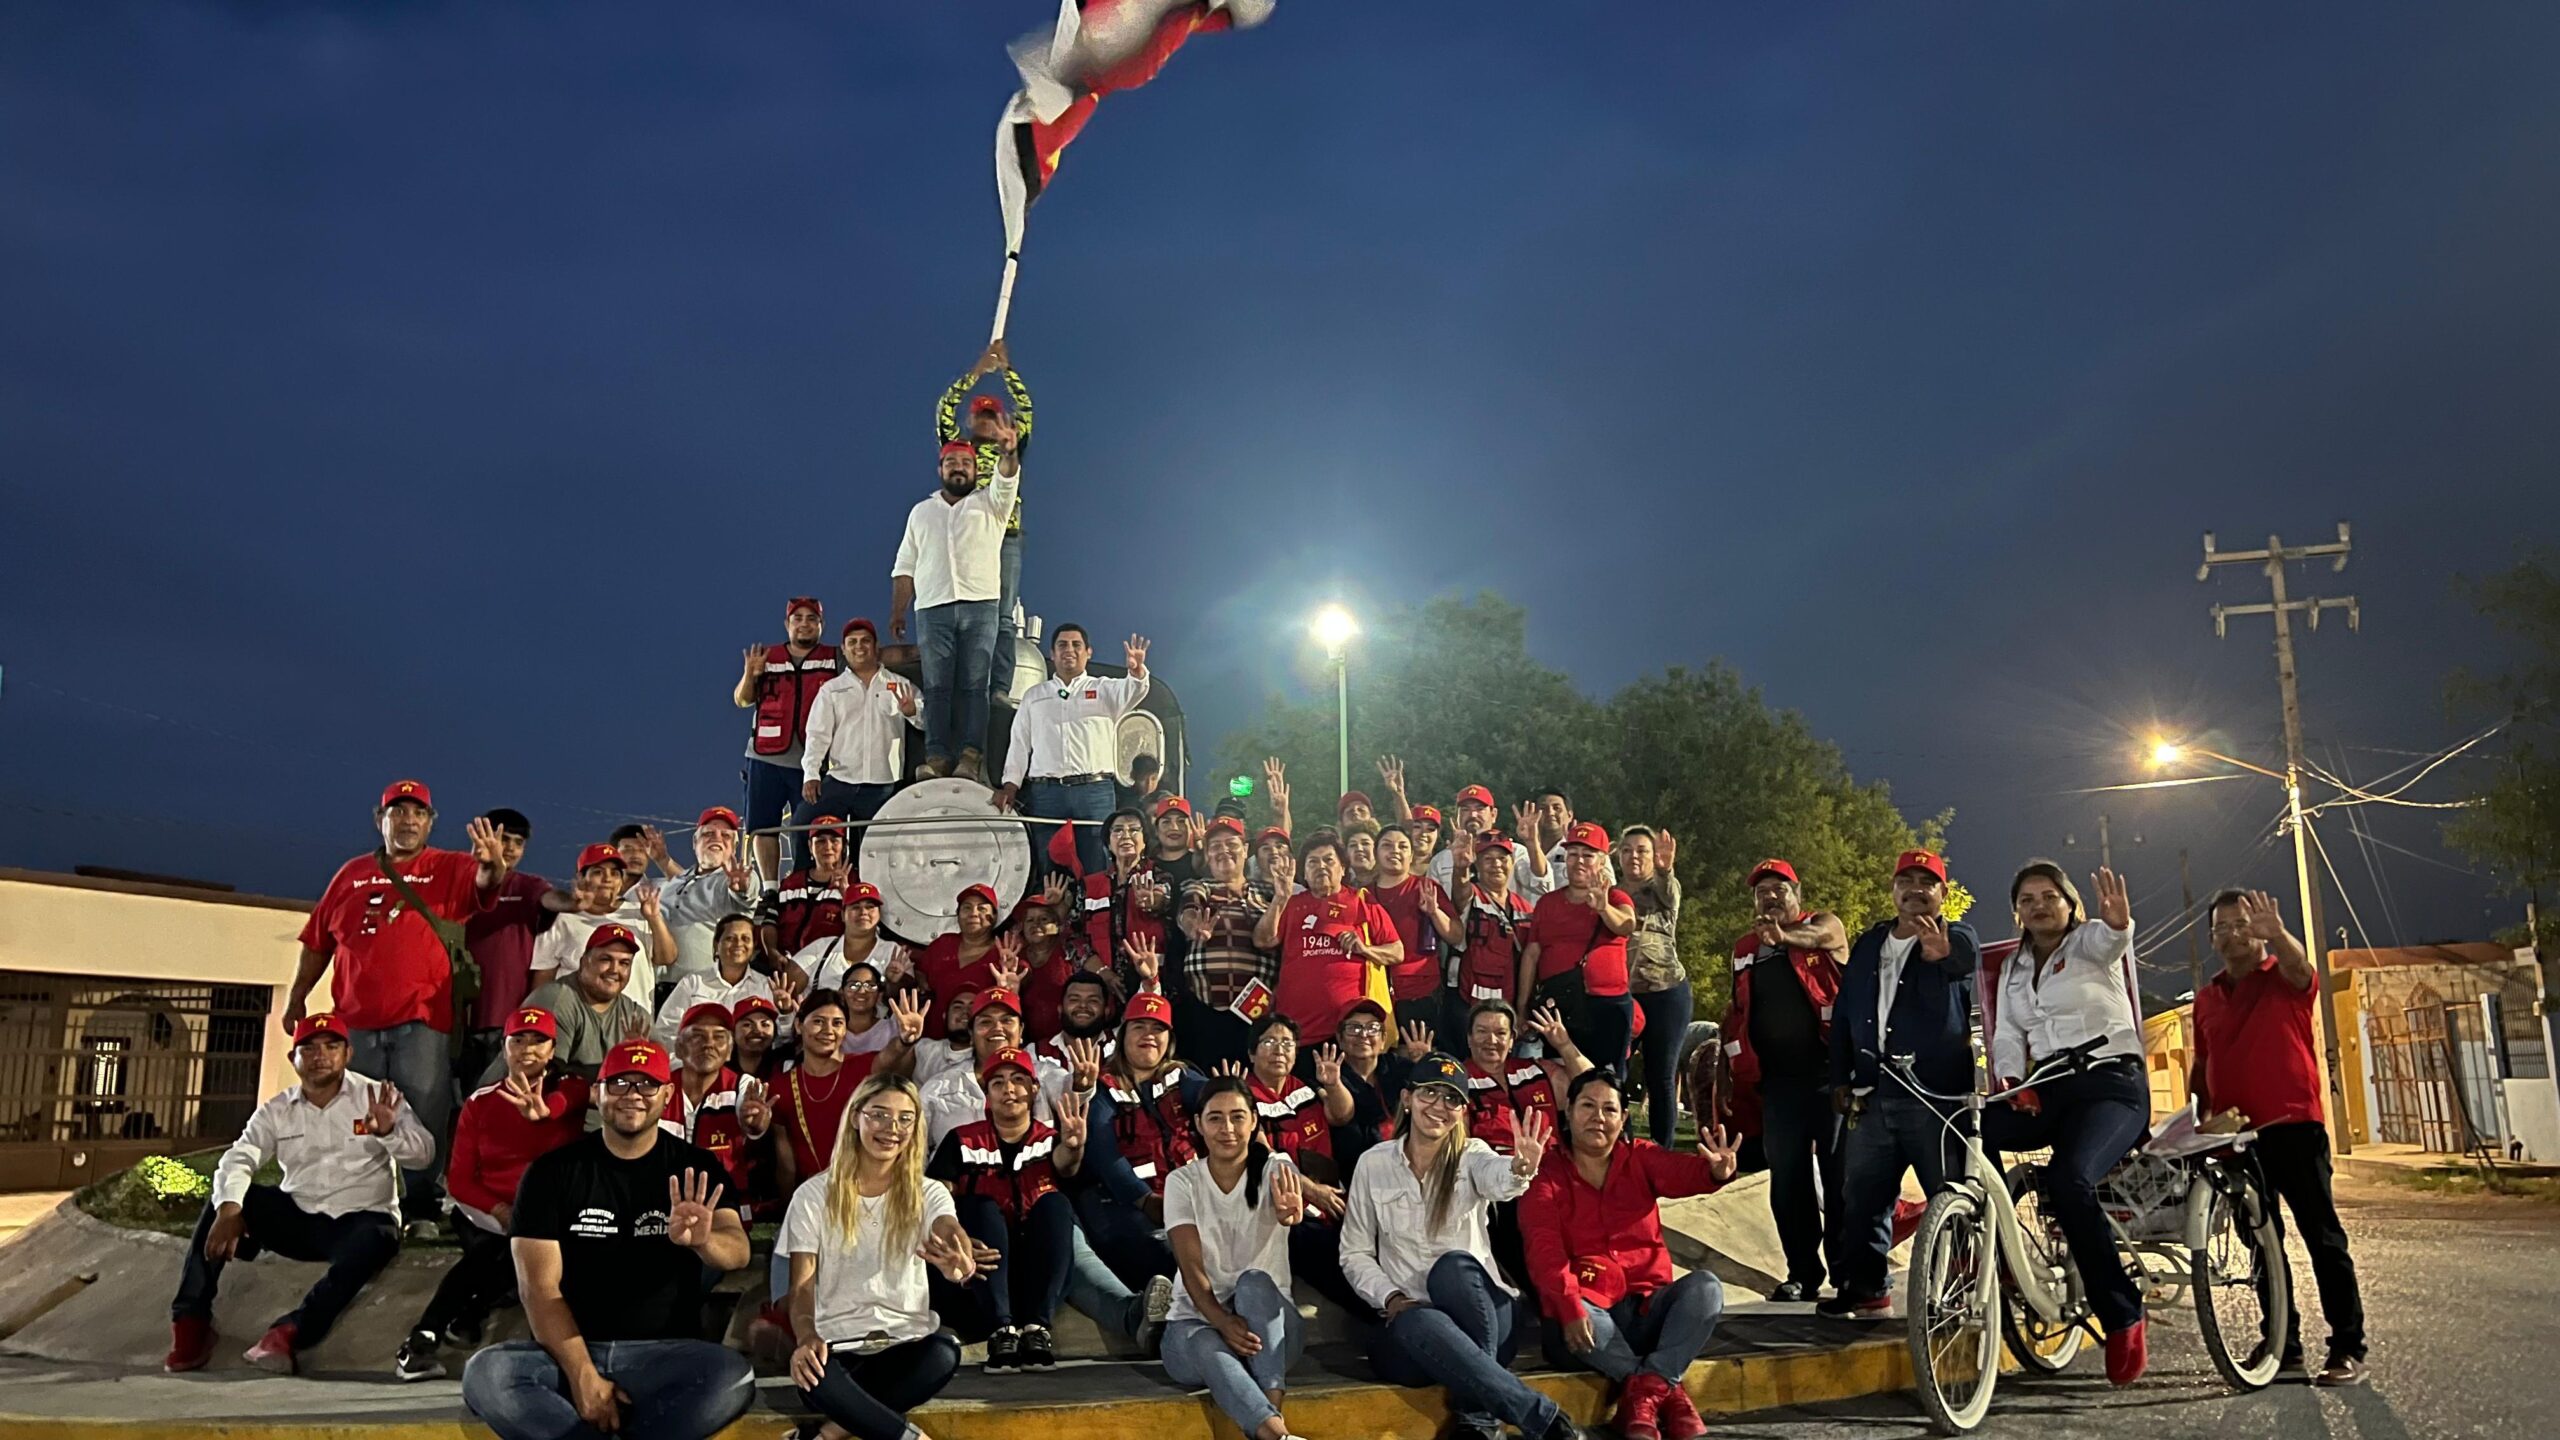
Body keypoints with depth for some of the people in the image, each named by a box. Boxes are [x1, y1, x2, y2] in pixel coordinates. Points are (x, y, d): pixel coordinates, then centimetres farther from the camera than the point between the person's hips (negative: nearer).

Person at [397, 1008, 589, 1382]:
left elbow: (581, 1093, -24)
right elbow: (459, 1180, 5)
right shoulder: (480, 1103, 9)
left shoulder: (569, 1090, 4)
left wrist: (545, 1112, -46)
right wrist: (500, 1210, -14)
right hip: (488, 1216, 1)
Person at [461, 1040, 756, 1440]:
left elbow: (737, 1250, -14)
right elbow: (539, 1286, -5)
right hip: (570, 1351, 1)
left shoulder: (695, 1167, 2)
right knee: (484, 1377, -29)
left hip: (665, 1353, -1)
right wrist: (582, 1375, -18)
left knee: (734, 1379, -31)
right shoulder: (552, 1171, 2)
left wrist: (701, 1241, -39)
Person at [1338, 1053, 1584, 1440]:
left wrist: (1521, 1169, -50)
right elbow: (1354, 1254, 8)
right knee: (1419, 1322, -37)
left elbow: (1498, 1178, -25)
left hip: (1482, 1321, 0)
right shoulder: (1373, 1164, 5)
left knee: (1453, 1265, -34)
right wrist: (1391, 1298, -11)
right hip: (1411, 1326, 1)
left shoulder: (1471, 1155, 1)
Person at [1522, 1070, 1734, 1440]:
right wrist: (1570, 1306, -35)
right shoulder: (1546, 1176, 0)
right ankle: (1668, 1393, -21)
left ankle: (1647, 1389, -28)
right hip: (1590, 1309, -3)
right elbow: (1545, 1252, -16)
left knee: (1705, 1286, -23)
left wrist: (1716, 1172, -41)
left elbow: (1681, 1172, -16)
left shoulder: (1641, 1158, 8)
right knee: (1574, 1322, -35)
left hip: (1647, 1305, 3)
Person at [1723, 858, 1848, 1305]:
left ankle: (1847, 1272, 9)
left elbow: (1823, 935, -24)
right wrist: (1726, 1079, 12)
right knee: (1787, 1180, 5)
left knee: (1839, 1173, 0)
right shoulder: (1744, 950, 15)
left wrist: (1786, 935, -47)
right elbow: (1735, 1016, 19)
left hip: (1829, 1071, -4)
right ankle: (1802, 1273, 14)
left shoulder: (1822, 926, 2)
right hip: (1778, 1080, 4)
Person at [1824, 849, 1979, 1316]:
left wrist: (1945, 953, -51)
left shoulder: (1955, 939, 1)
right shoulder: (1868, 945, 16)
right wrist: (1841, 1079, 14)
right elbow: (1843, 1013, 20)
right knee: (1861, 1196, 9)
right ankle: (1863, 1284, 19)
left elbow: (1968, 958, -26)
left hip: (1937, 1097, -5)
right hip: (1874, 1097, 5)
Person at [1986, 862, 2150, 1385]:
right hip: (2047, 1088, 5)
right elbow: (2006, 1036, 12)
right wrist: (2011, 1079, -10)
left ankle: (2123, 1316, -19)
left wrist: (2119, 923, -48)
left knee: (2067, 1178, -33)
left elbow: (2111, 939, -23)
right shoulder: (2013, 969, 20)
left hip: (2111, 1084, -5)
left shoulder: (2090, 942, 3)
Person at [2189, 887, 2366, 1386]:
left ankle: (2348, 1349, -1)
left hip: (2292, 1125, -5)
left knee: (2323, 1237, -4)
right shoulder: (2206, 997, 13)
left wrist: (2276, 933, -48)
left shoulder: (2283, 979, -1)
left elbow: (2298, 965, -27)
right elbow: (2201, 1067, 20)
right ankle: (2284, 1345, 18)